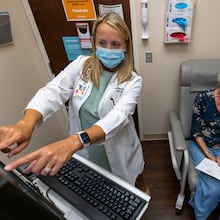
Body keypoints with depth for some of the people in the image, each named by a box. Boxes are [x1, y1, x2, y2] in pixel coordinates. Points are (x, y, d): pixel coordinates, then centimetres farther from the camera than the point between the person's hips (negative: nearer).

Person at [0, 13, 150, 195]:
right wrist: (25, 124, -46)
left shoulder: (132, 81, -18)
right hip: (85, 156, 2)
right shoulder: (80, 65, -10)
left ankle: (140, 183, 65)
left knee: (129, 187, 30)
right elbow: (53, 91, -25)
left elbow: (118, 117, -35)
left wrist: (73, 142, -52)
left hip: (119, 156, -1)